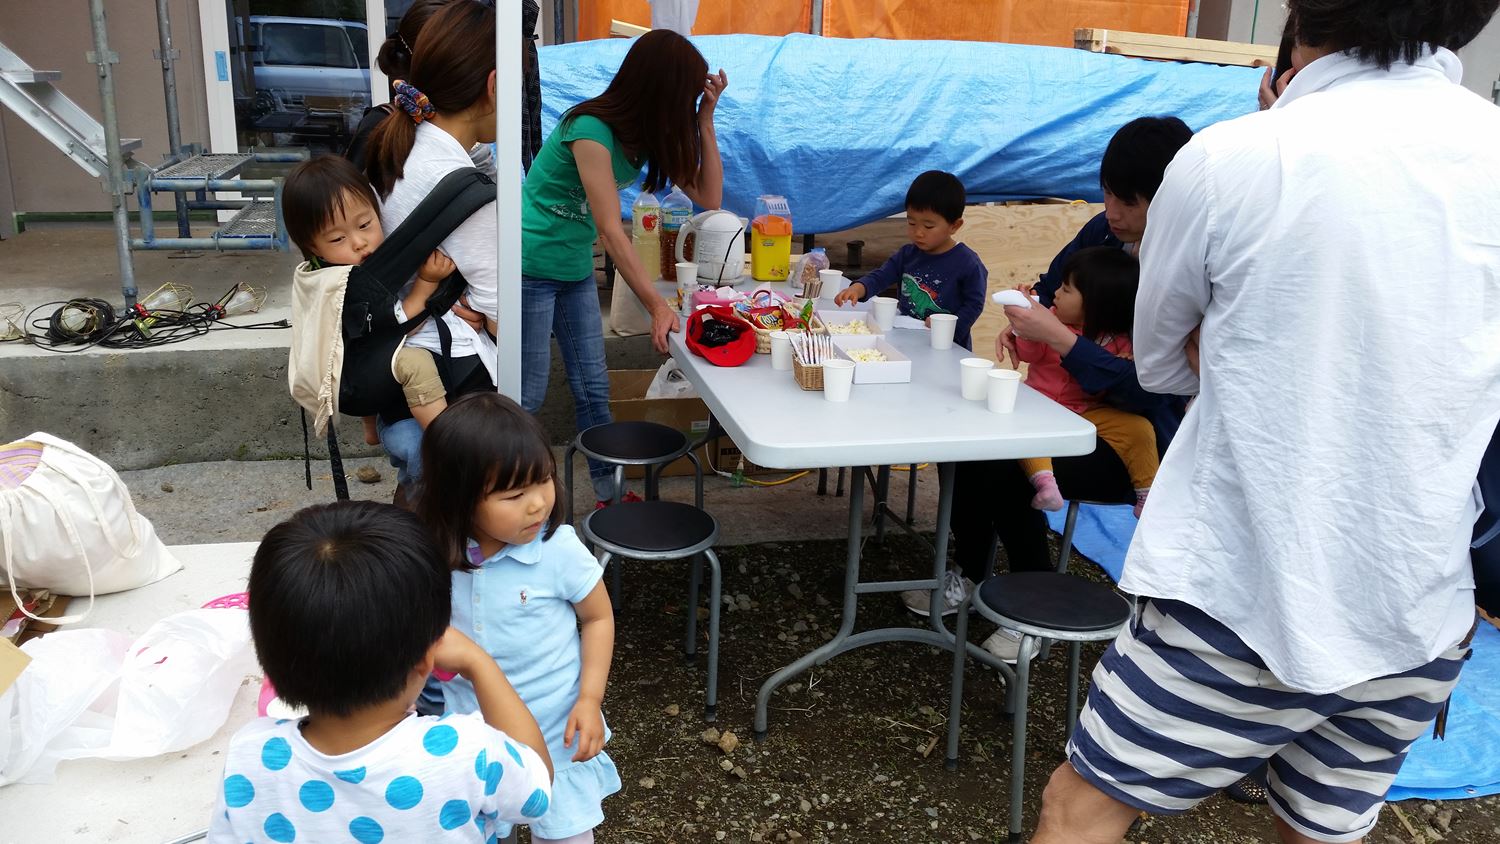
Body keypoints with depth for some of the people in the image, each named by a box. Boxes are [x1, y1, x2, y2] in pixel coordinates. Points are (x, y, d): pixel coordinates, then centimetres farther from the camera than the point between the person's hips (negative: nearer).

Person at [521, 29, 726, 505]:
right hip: (531, 269, -8)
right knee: (527, 395, -1)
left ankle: (610, 493, 18)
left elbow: (709, 198, -2)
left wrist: (705, 120, -11)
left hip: (576, 270, 8)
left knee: (594, 390, 9)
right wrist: (658, 307, -33)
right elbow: (610, 230, -29)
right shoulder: (591, 130, -24)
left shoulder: (652, 133, 0)